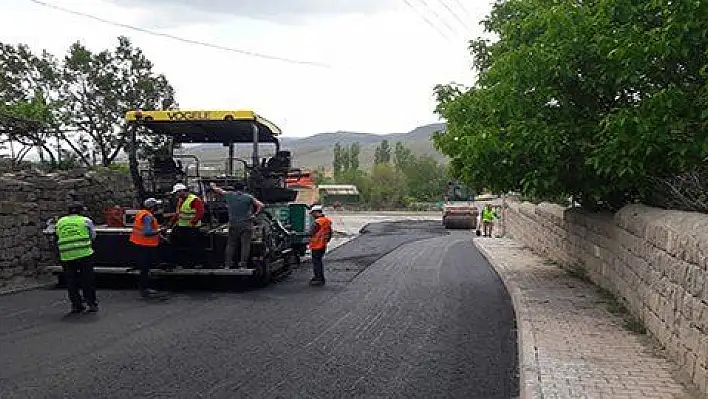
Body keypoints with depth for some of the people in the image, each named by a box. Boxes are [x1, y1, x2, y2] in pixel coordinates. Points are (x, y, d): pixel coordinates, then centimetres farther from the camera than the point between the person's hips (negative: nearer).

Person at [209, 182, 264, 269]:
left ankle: (227, 265, 9)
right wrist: (255, 214, 1)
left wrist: (213, 186, 39)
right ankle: (243, 265, -2)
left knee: (230, 245, 10)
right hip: (246, 224, -2)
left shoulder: (229, 195, 3)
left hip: (233, 224, 2)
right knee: (245, 245, 1)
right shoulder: (248, 197, -2)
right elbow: (261, 205, -8)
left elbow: (218, 190, 19)